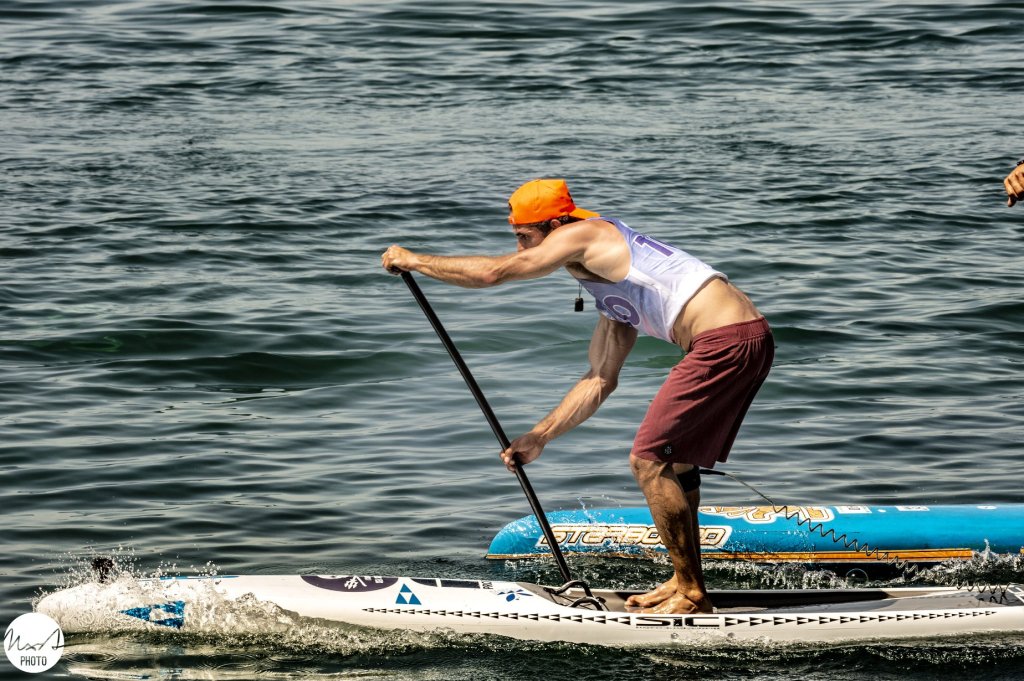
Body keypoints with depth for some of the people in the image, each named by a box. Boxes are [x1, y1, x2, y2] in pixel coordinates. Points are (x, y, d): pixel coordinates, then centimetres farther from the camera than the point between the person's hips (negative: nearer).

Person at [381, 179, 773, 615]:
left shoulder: (581, 235, 0)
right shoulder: (608, 278, 27)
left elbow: (493, 272, -2)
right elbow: (600, 380, 27)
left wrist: (413, 260, 11)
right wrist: (539, 437, 26)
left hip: (726, 341, -10)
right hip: (749, 336, 10)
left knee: (648, 460, -5)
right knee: (673, 462, 20)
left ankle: (692, 597, -1)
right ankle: (684, 583, 28)